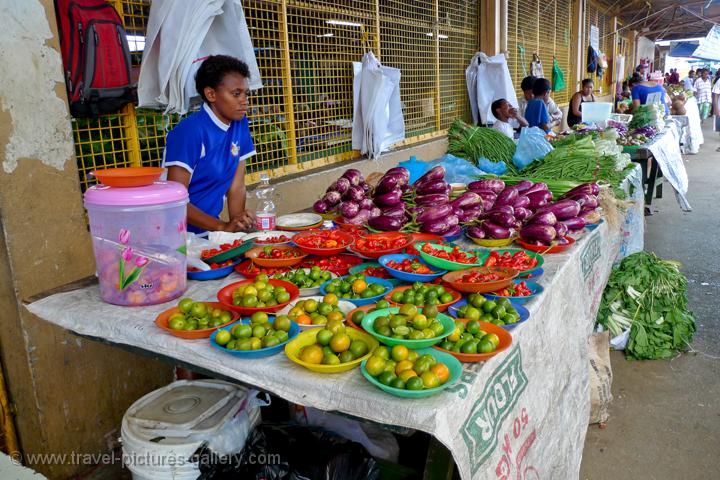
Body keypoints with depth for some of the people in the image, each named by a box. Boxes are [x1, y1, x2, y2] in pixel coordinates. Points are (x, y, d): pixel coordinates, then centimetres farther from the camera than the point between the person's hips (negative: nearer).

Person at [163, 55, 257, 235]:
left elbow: (236, 186, 5)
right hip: (180, 233, -5)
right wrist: (224, 226, -25)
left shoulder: (240, 124, 3)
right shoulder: (190, 131, -16)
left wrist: (238, 224, -9)